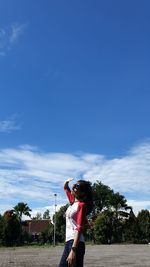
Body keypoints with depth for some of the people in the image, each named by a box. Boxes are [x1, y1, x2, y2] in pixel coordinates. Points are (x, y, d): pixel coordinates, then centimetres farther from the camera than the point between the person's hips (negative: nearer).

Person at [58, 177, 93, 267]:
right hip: (68, 241, 9)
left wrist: (73, 250, -27)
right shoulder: (73, 201, 11)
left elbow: (79, 228, -20)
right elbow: (66, 188, 30)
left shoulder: (82, 205, -11)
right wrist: (66, 182, 8)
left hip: (76, 243, -9)